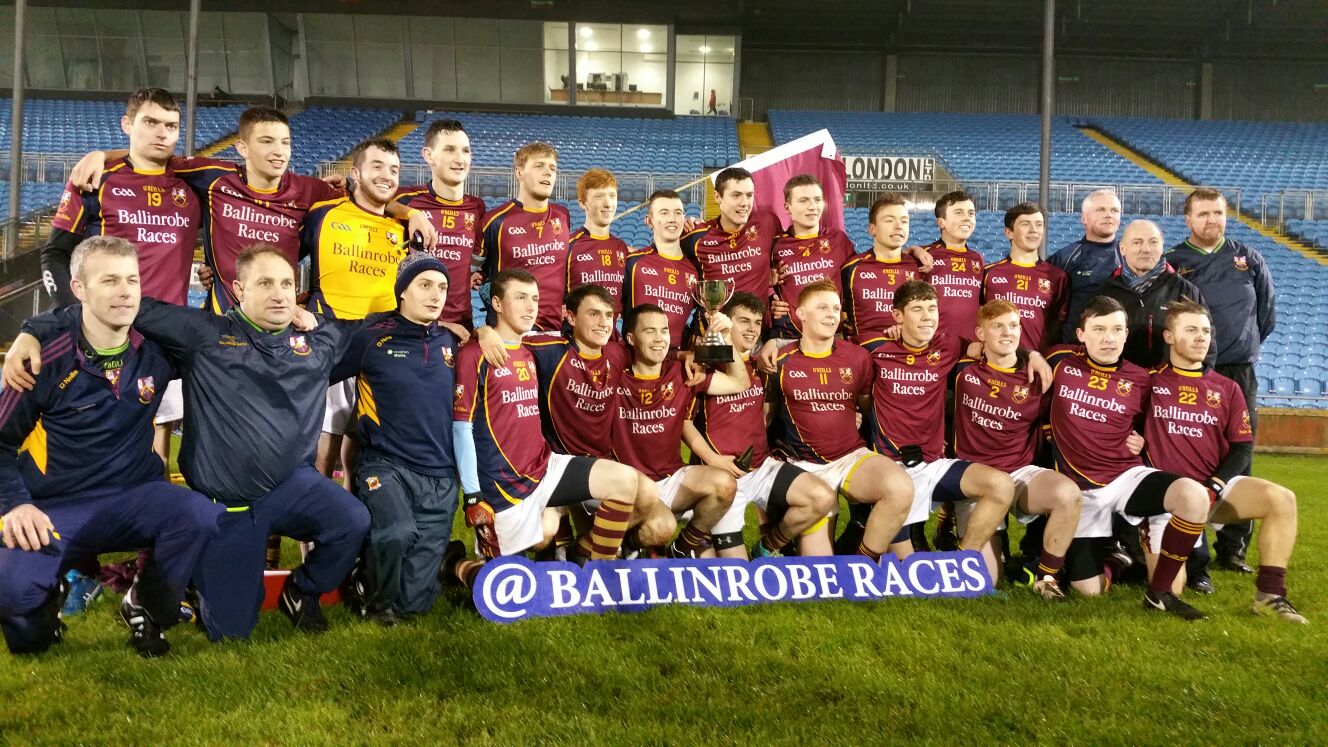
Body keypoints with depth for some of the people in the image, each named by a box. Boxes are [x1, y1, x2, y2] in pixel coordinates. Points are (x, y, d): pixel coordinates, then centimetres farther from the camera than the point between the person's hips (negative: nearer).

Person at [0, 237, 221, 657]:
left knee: (201, 518, -30)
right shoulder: (47, 358, -10)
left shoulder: (158, 348, -3)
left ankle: (146, 608, 0)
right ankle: (45, 600, 11)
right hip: (53, 508, -2)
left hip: (131, 498, 2)